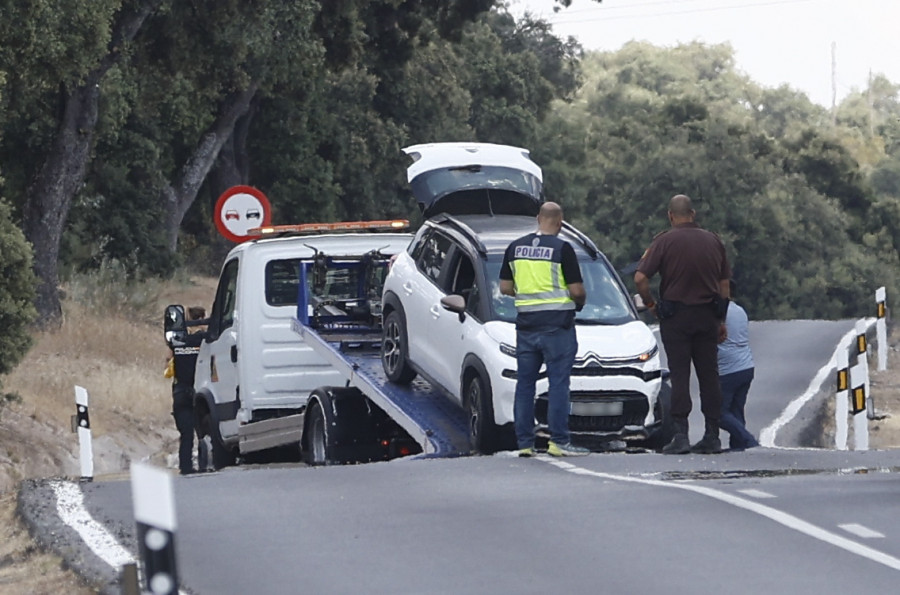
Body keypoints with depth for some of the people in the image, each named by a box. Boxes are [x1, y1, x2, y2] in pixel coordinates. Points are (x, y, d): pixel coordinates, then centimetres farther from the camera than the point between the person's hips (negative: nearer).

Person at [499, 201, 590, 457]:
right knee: (558, 383, -2)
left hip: (526, 324, 5)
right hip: (557, 325, -5)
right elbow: (577, 290, -10)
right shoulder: (562, 249, -10)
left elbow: (505, 287, 10)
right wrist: (580, 301, 11)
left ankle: (524, 443, 9)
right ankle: (558, 441, -4)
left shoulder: (516, 247, 6)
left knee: (525, 383, 9)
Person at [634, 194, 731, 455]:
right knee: (709, 375, 9)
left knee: (679, 376, -2)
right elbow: (724, 283, 10)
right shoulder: (713, 241, 7)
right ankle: (712, 436, 10)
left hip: (676, 316, -4)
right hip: (708, 316, 4)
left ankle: (681, 436, -8)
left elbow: (640, 278, -15)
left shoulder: (665, 241, -7)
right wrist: (721, 320, 18)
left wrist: (650, 304, 1)